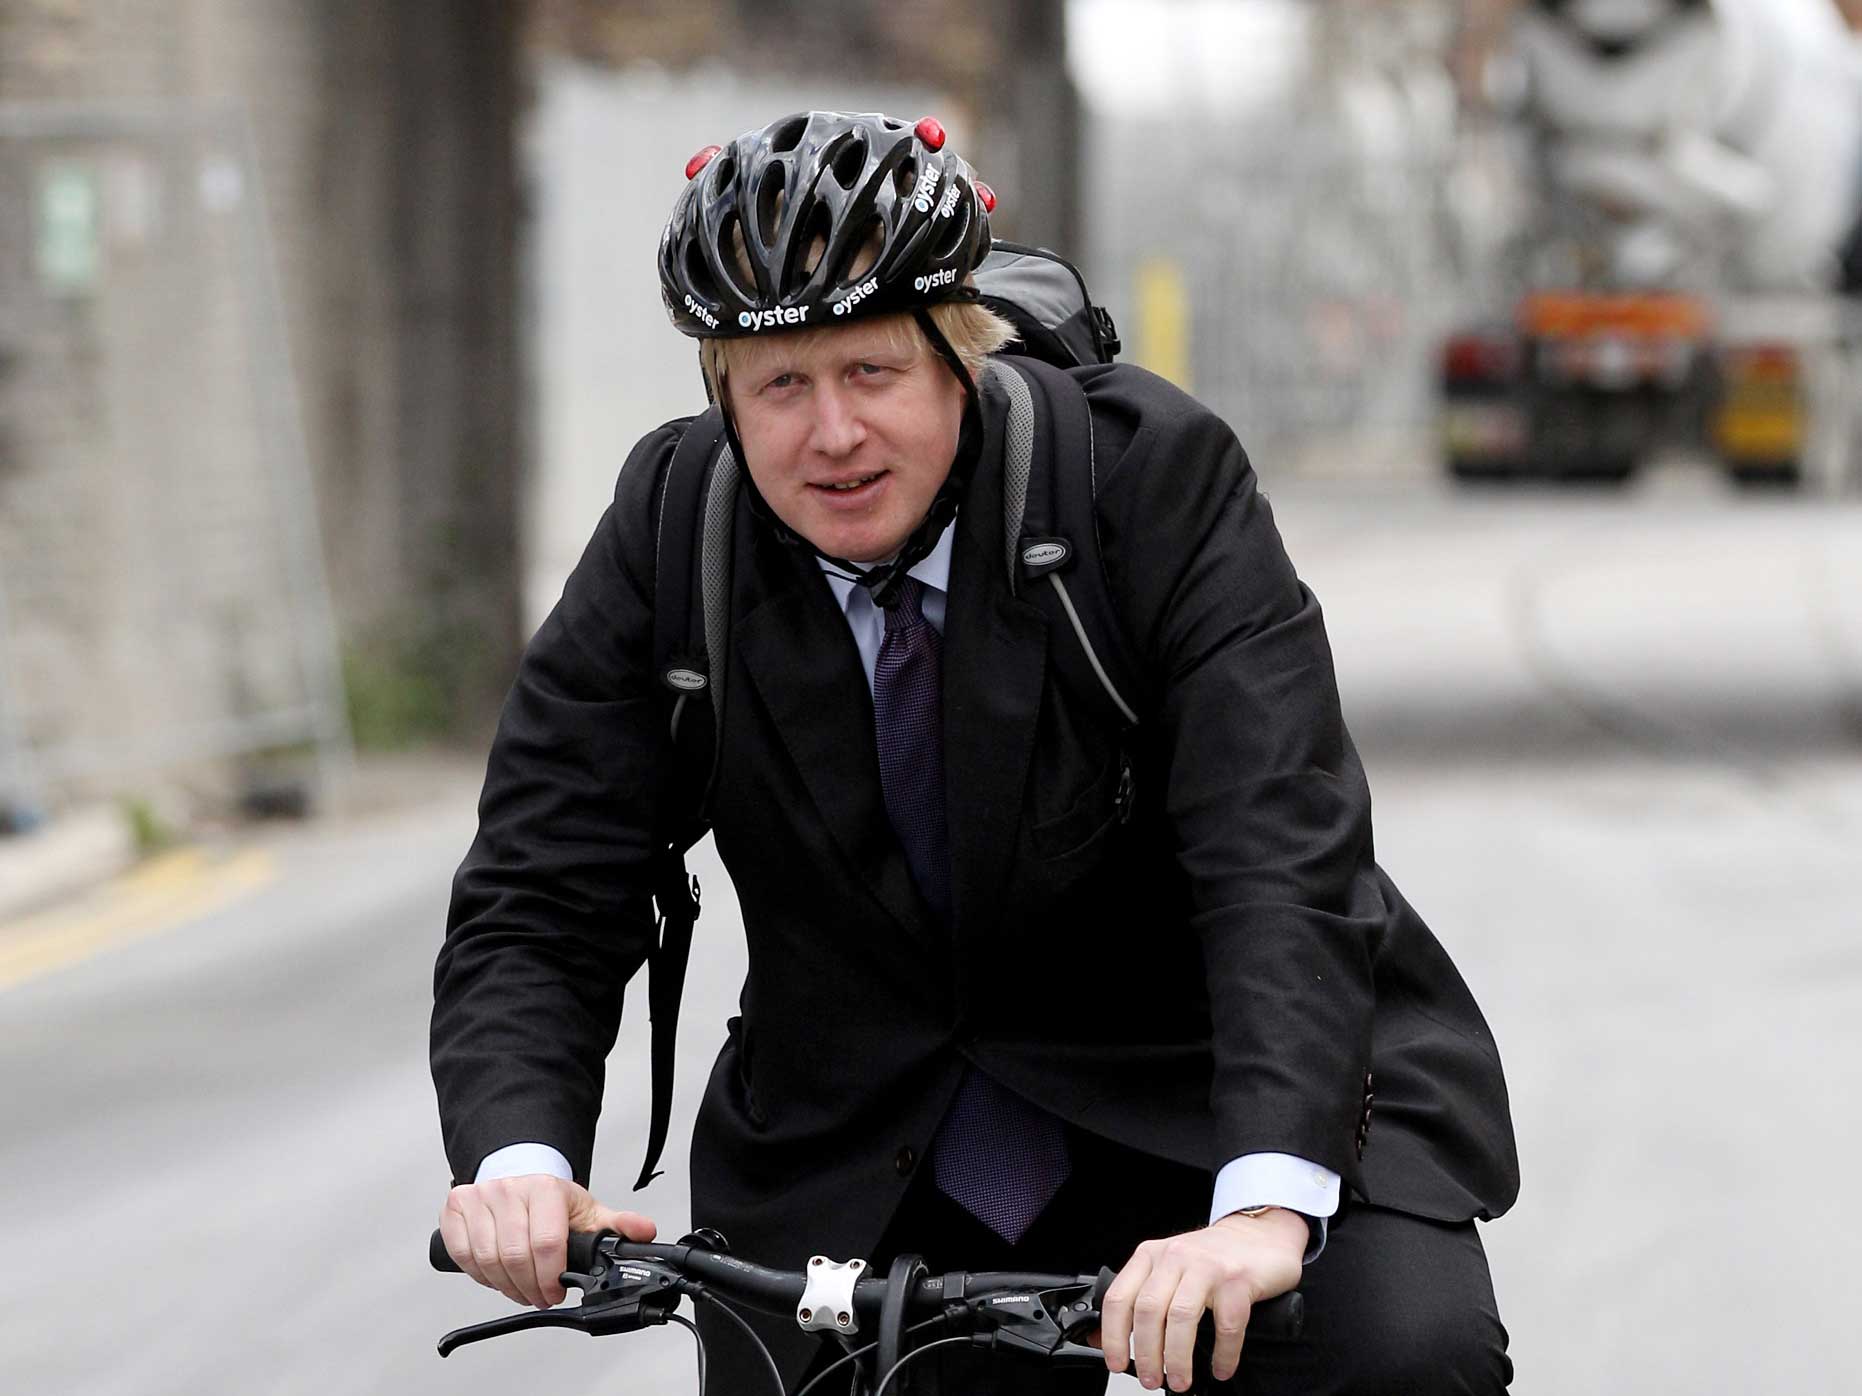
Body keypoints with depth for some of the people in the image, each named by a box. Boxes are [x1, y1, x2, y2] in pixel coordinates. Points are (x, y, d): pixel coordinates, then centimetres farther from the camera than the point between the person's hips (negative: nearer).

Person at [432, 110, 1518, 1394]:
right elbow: (537, 905, -10)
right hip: (862, 1175, 3)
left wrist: (1266, 1205, -44)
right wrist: (520, 1163, -31)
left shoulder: (1152, 472, -18)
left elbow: (1284, 858, -28)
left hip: (1208, 1101, -3)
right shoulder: (671, 531, -9)